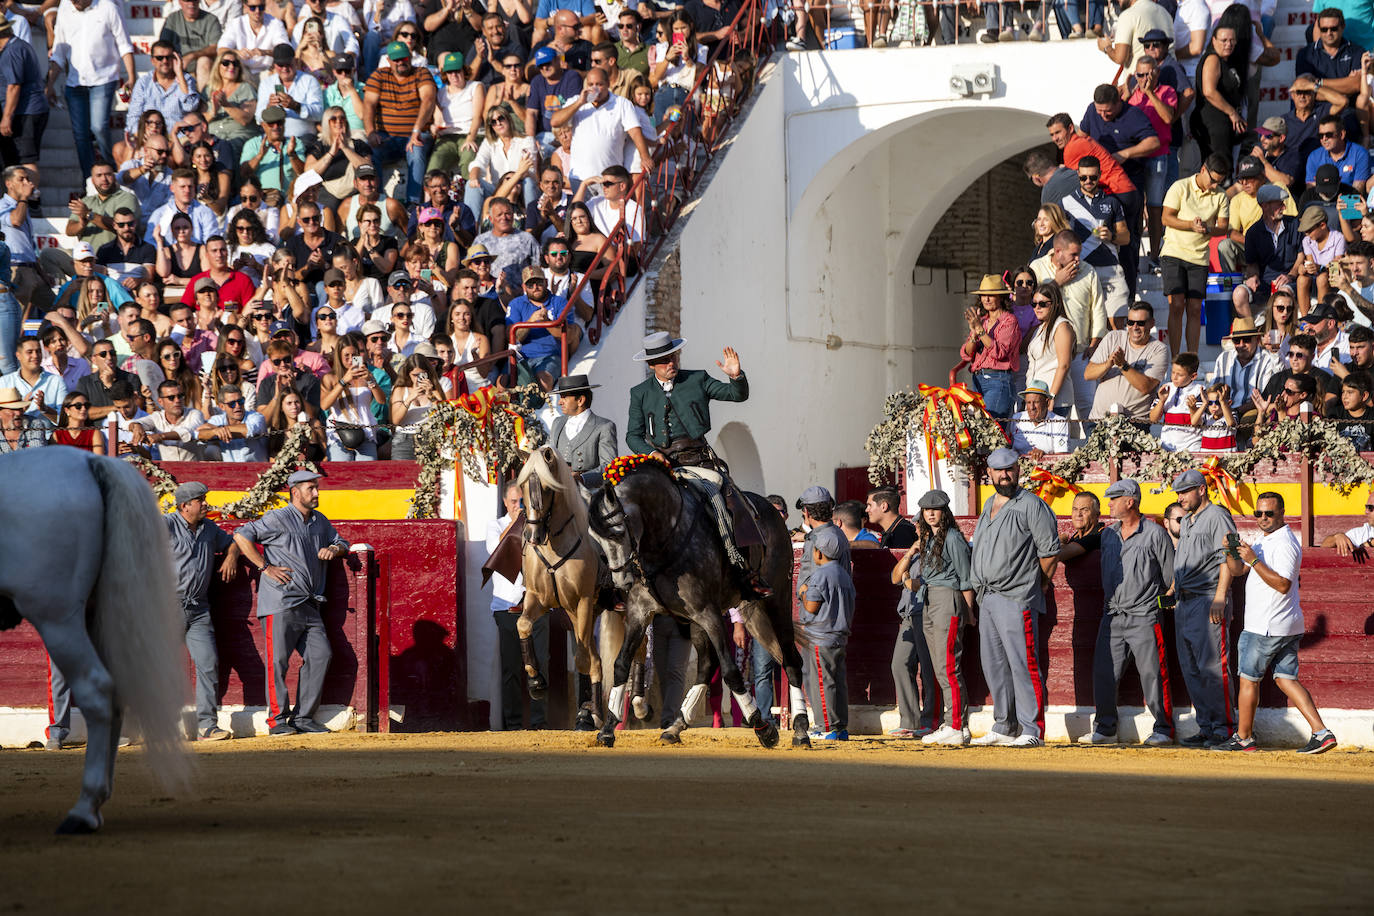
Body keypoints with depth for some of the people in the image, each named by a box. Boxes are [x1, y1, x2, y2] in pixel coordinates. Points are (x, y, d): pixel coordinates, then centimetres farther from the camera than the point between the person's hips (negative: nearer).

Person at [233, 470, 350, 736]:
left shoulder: (320, 522, 17)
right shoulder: (278, 519, -5)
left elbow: (341, 542, 30)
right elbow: (241, 536, -10)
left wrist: (334, 549, 4)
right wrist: (265, 567, -13)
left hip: (309, 606, 7)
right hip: (281, 605, -7)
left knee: (321, 655, 0)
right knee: (278, 659, -9)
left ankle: (303, 717, 6)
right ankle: (278, 720, -4)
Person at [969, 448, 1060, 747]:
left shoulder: (1031, 505, -7)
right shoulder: (989, 506, 18)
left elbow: (1050, 550, -8)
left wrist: (1039, 583, 1)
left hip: (1017, 599, -9)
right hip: (987, 599, 9)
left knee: (1022, 665, -12)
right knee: (994, 667, 11)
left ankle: (1032, 730, -13)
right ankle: (1005, 727, 18)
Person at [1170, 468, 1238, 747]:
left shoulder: (1218, 517, -5)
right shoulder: (1186, 521, 22)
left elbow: (1227, 559, -13)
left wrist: (1219, 598, -21)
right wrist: (1172, 590, 19)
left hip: (1208, 600, -10)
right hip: (1184, 603, 10)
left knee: (1212, 667, -12)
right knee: (1191, 670, 7)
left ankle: (1224, 727, -9)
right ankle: (1206, 727, 11)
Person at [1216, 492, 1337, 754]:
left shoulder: (1284, 543, -15)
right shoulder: (1263, 541, 17)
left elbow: (1283, 584, -25)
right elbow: (1238, 570, 17)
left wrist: (1254, 560, -25)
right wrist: (1230, 552, -4)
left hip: (1267, 628, -10)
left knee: (1248, 679, 2)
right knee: (1286, 679, 5)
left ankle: (1243, 737, 11)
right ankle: (1321, 732, -5)